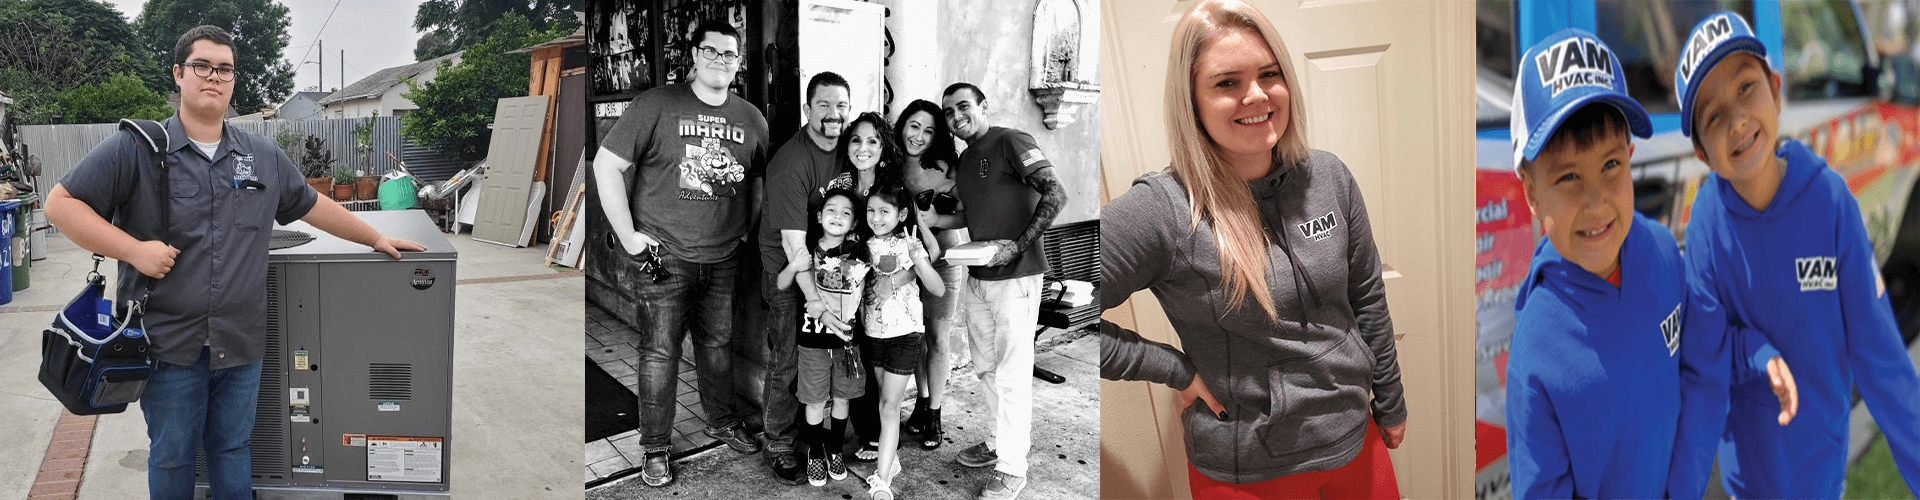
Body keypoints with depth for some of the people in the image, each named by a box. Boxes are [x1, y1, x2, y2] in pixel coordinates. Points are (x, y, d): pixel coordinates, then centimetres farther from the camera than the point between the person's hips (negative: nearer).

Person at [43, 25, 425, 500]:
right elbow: (62, 203, -7)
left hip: (241, 344, 3)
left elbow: (313, 206, 19)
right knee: (171, 456, 11)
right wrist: (134, 249, -16)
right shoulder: (136, 149, -6)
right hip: (169, 344, -3)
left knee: (232, 450, 15)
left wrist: (376, 238, 21)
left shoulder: (264, 157, 8)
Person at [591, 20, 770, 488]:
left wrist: (746, 232, 10)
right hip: (664, 256, -4)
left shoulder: (752, 119, 7)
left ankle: (722, 421, 37)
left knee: (717, 345, 17)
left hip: (723, 259, 4)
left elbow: (762, 182, 19)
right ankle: (654, 450, 13)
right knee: (660, 354, 1)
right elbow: (606, 164, -7)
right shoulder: (656, 106, -7)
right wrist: (628, 235, -10)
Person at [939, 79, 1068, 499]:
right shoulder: (963, 162, 15)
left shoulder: (1010, 142, -10)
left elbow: (1056, 195, -18)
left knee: (1011, 373, -3)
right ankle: (1001, 440, 34)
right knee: (986, 367, 17)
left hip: (1015, 278, -8)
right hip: (978, 277, 8)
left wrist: (1017, 245, -21)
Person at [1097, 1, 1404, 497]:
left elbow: (1367, 298, 8)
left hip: (1355, 440, 5)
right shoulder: (1161, 210, -22)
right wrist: (1178, 371, -18)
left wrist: (1391, 405, 16)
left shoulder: (1329, 177, -4)